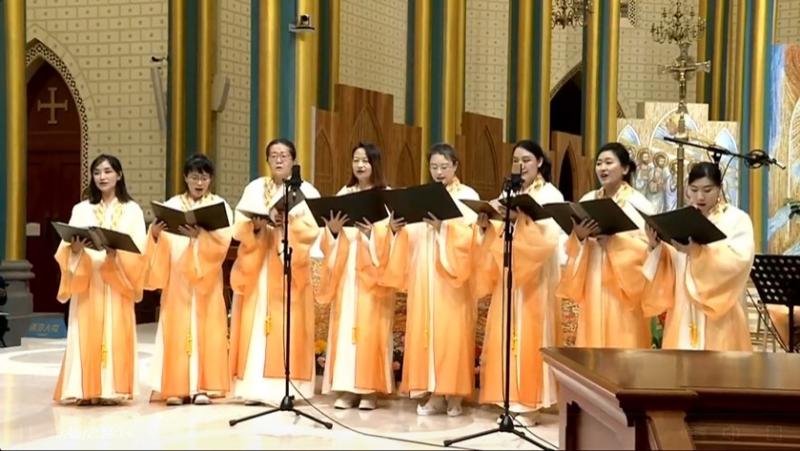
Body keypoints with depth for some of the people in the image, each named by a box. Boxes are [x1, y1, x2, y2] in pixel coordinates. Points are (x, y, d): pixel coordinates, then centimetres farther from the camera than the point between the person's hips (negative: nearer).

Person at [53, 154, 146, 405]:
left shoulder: (132, 210, 6)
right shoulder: (81, 209, 11)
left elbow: (139, 251, -3)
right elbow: (65, 248, 4)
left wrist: (117, 255, -21)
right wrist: (75, 249, -18)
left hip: (117, 284, -1)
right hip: (87, 283, 1)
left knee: (116, 334, -4)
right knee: (87, 334, -3)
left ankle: (112, 388, -1)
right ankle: (86, 389, -1)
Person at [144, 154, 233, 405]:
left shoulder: (220, 205, 5)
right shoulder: (172, 205, 9)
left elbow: (222, 242, -9)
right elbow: (161, 244, 1)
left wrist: (199, 234, -26)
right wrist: (155, 233, -21)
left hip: (206, 279, -1)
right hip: (177, 278, 1)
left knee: (205, 328, -3)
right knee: (177, 328, -2)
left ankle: (202, 386, -1)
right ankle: (176, 387, 1)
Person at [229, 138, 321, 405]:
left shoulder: (306, 191, 4)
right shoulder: (253, 189, 12)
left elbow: (312, 230, -8)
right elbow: (238, 228, 3)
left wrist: (287, 222, -21)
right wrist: (256, 226, -16)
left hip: (290, 269, -3)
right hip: (256, 268, 3)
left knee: (287, 327, -6)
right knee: (255, 326, -1)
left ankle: (285, 388, -5)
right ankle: (255, 386, 1)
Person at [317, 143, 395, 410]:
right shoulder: (343, 195, 12)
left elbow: (392, 235, -7)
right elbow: (332, 238, 9)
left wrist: (373, 233, -23)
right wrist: (333, 229, -12)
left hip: (372, 271, -4)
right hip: (346, 270, 4)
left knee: (370, 326, -6)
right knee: (344, 324, 0)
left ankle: (370, 389, -1)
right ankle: (346, 388, 4)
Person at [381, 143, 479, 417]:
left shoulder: (468, 196, 3)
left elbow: (470, 236, -10)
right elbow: (411, 237, 10)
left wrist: (443, 227, -22)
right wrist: (398, 230, -9)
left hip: (452, 279, -4)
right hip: (423, 277, 4)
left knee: (451, 331, -7)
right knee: (424, 331, 1)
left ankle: (452, 394, 0)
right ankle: (432, 393, 5)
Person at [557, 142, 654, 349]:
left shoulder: (637, 203, -3)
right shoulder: (587, 200, 10)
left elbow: (645, 246, -11)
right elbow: (572, 248, 10)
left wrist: (612, 238, -19)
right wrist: (579, 236, -11)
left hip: (622, 292, -4)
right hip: (593, 288, 4)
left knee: (621, 346, -4)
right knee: (592, 343, 5)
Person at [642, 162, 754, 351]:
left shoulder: (737, 219, 1)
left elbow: (739, 259, -16)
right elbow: (668, 266, 10)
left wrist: (697, 251, -27)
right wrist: (655, 247, -11)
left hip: (719, 315, -4)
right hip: (684, 312, 4)